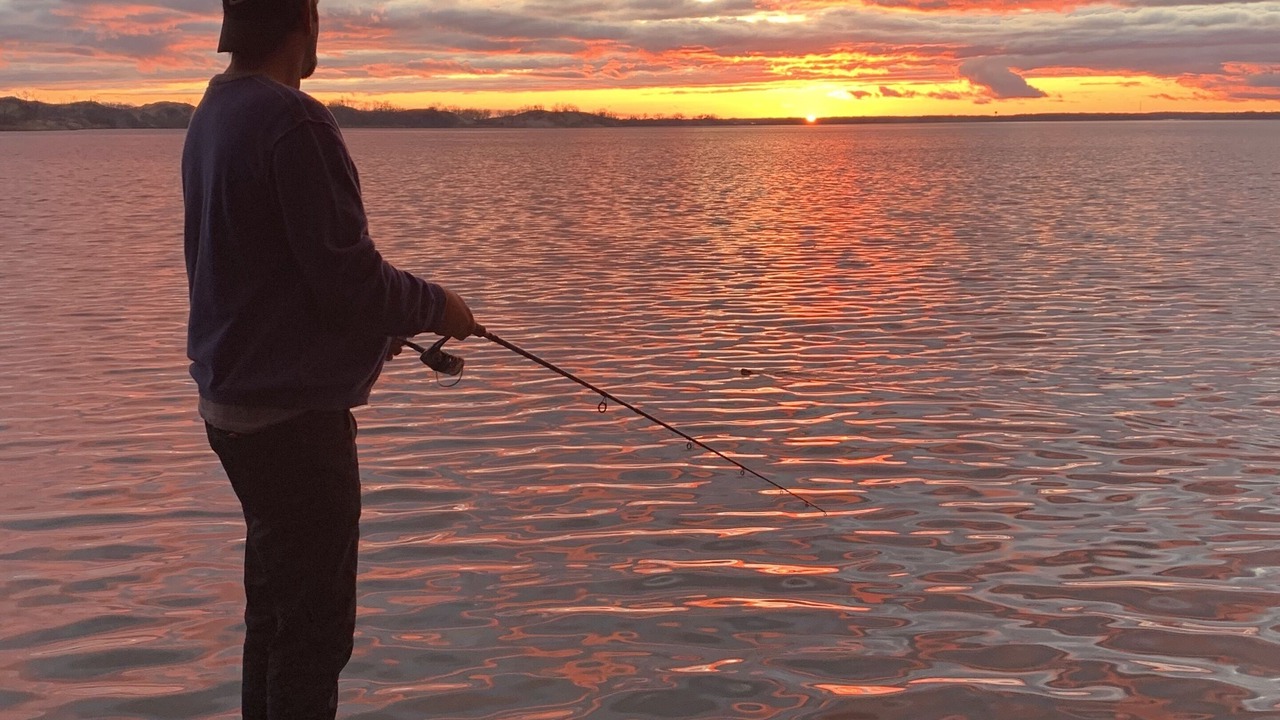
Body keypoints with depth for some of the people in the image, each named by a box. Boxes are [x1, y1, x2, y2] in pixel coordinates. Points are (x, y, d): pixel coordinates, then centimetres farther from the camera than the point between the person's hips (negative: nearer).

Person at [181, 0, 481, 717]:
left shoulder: (213, 114, 10)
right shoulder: (295, 123, -19)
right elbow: (346, 273, -21)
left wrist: (376, 322, 18)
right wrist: (435, 306, -3)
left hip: (234, 403, 10)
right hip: (294, 414, -9)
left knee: (275, 609, 20)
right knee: (314, 628, 0)